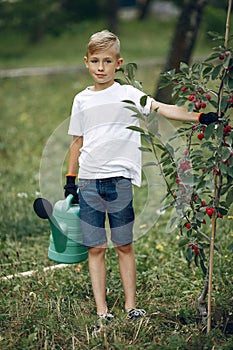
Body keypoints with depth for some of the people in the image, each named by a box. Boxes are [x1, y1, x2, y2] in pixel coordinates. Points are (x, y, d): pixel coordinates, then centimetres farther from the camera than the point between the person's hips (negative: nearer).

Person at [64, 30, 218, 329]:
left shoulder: (128, 94, 1)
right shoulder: (82, 100, 10)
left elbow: (161, 109, -12)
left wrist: (198, 117, -25)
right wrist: (70, 179, 14)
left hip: (120, 179, -2)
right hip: (89, 181, 2)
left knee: (124, 246, 5)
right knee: (95, 248, 3)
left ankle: (130, 305, 14)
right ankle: (101, 311, 8)